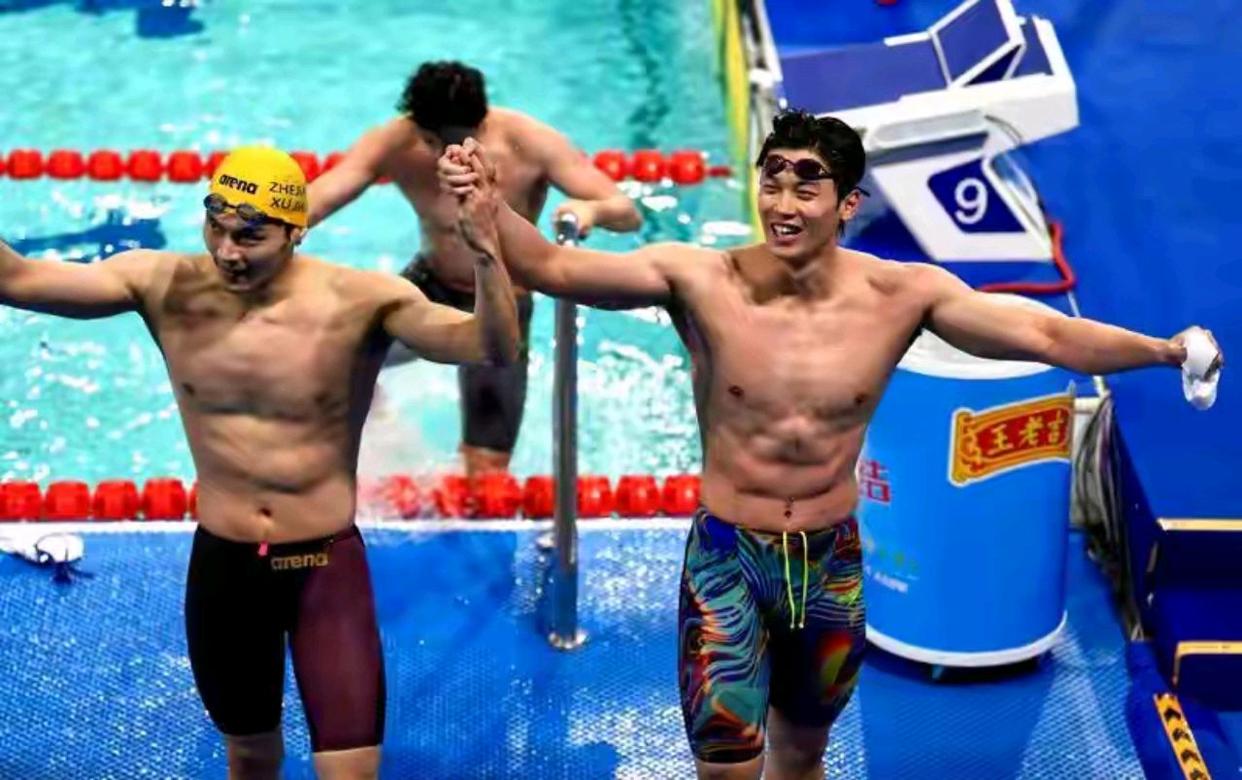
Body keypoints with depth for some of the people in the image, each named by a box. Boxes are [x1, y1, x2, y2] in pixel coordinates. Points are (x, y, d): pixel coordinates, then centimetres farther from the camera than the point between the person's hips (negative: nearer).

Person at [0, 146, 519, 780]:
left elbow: (492, 348, -30)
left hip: (328, 565, -3)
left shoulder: (361, 300, -18)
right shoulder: (164, 286, -9)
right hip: (221, 565, 3)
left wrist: (484, 248, -47)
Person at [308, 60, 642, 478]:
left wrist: (590, 209, -50)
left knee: (487, 471, -8)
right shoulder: (394, 143, -20)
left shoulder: (531, 144, -24)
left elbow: (628, 213, -25)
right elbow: (314, 201, -28)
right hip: (430, 287, 3)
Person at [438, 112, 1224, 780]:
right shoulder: (698, 278, -16)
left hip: (832, 562, 2)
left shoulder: (903, 294, -12)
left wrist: (1165, 350, -20)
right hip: (726, 559, -2)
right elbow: (552, 267, -20)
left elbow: (1051, 336, -12)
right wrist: (490, 210, -37)